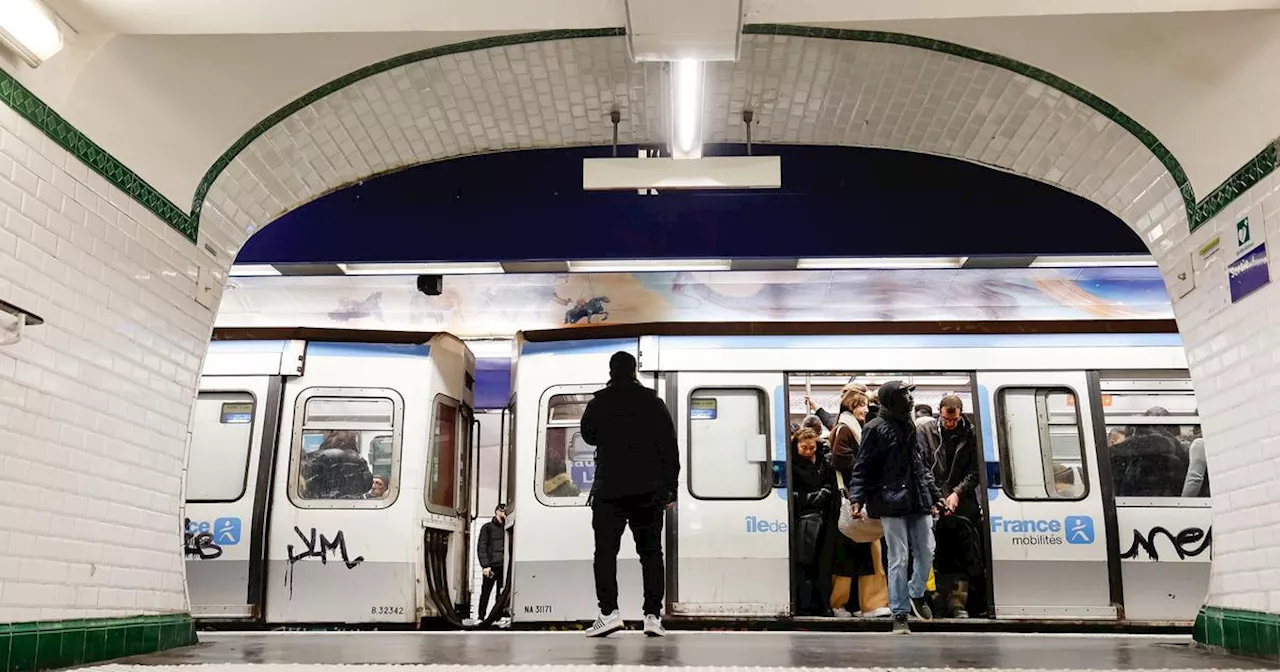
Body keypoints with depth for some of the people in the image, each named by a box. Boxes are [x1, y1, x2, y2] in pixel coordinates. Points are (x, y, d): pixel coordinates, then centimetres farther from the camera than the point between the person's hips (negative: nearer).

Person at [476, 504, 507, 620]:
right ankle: (481, 617, 11)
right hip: (491, 566, -3)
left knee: (502, 594, 2)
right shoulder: (488, 527, 4)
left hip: (504, 567, 3)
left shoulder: (507, 528, 15)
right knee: (485, 593, 3)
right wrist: (485, 565, -10)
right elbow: (481, 547, -1)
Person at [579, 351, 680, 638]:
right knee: (651, 552, 7)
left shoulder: (597, 405, 1)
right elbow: (669, 448, 1)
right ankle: (653, 615, 1)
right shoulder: (653, 403, 2)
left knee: (606, 550, 1)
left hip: (609, 489, -1)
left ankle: (609, 612, -11)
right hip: (649, 491, 1)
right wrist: (670, 490, 6)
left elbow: (588, 436, 19)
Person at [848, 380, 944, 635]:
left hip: (918, 502, 6)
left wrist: (934, 495, 23)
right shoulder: (876, 429, -5)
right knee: (899, 559, -3)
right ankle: (900, 614, 7)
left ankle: (917, 594, 32)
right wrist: (857, 498, -16)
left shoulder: (909, 427, 16)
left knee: (926, 552, 6)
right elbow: (862, 468, -6)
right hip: (892, 503, -6)